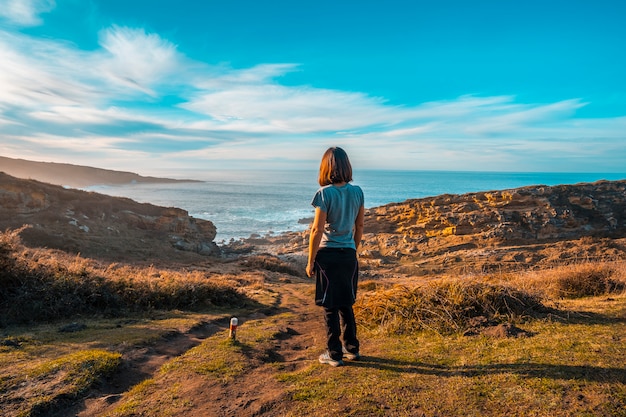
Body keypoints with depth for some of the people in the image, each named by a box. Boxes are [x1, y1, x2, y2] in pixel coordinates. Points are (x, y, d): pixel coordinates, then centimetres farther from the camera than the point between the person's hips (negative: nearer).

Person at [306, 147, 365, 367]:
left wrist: (310, 261, -6)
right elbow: (359, 227, 8)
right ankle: (352, 348, 31)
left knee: (330, 307, 8)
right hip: (349, 255, 5)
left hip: (328, 255, -5)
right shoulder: (357, 192, 1)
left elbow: (317, 230, -14)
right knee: (346, 304, 19)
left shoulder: (325, 193, -14)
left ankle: (334, 355, 19)